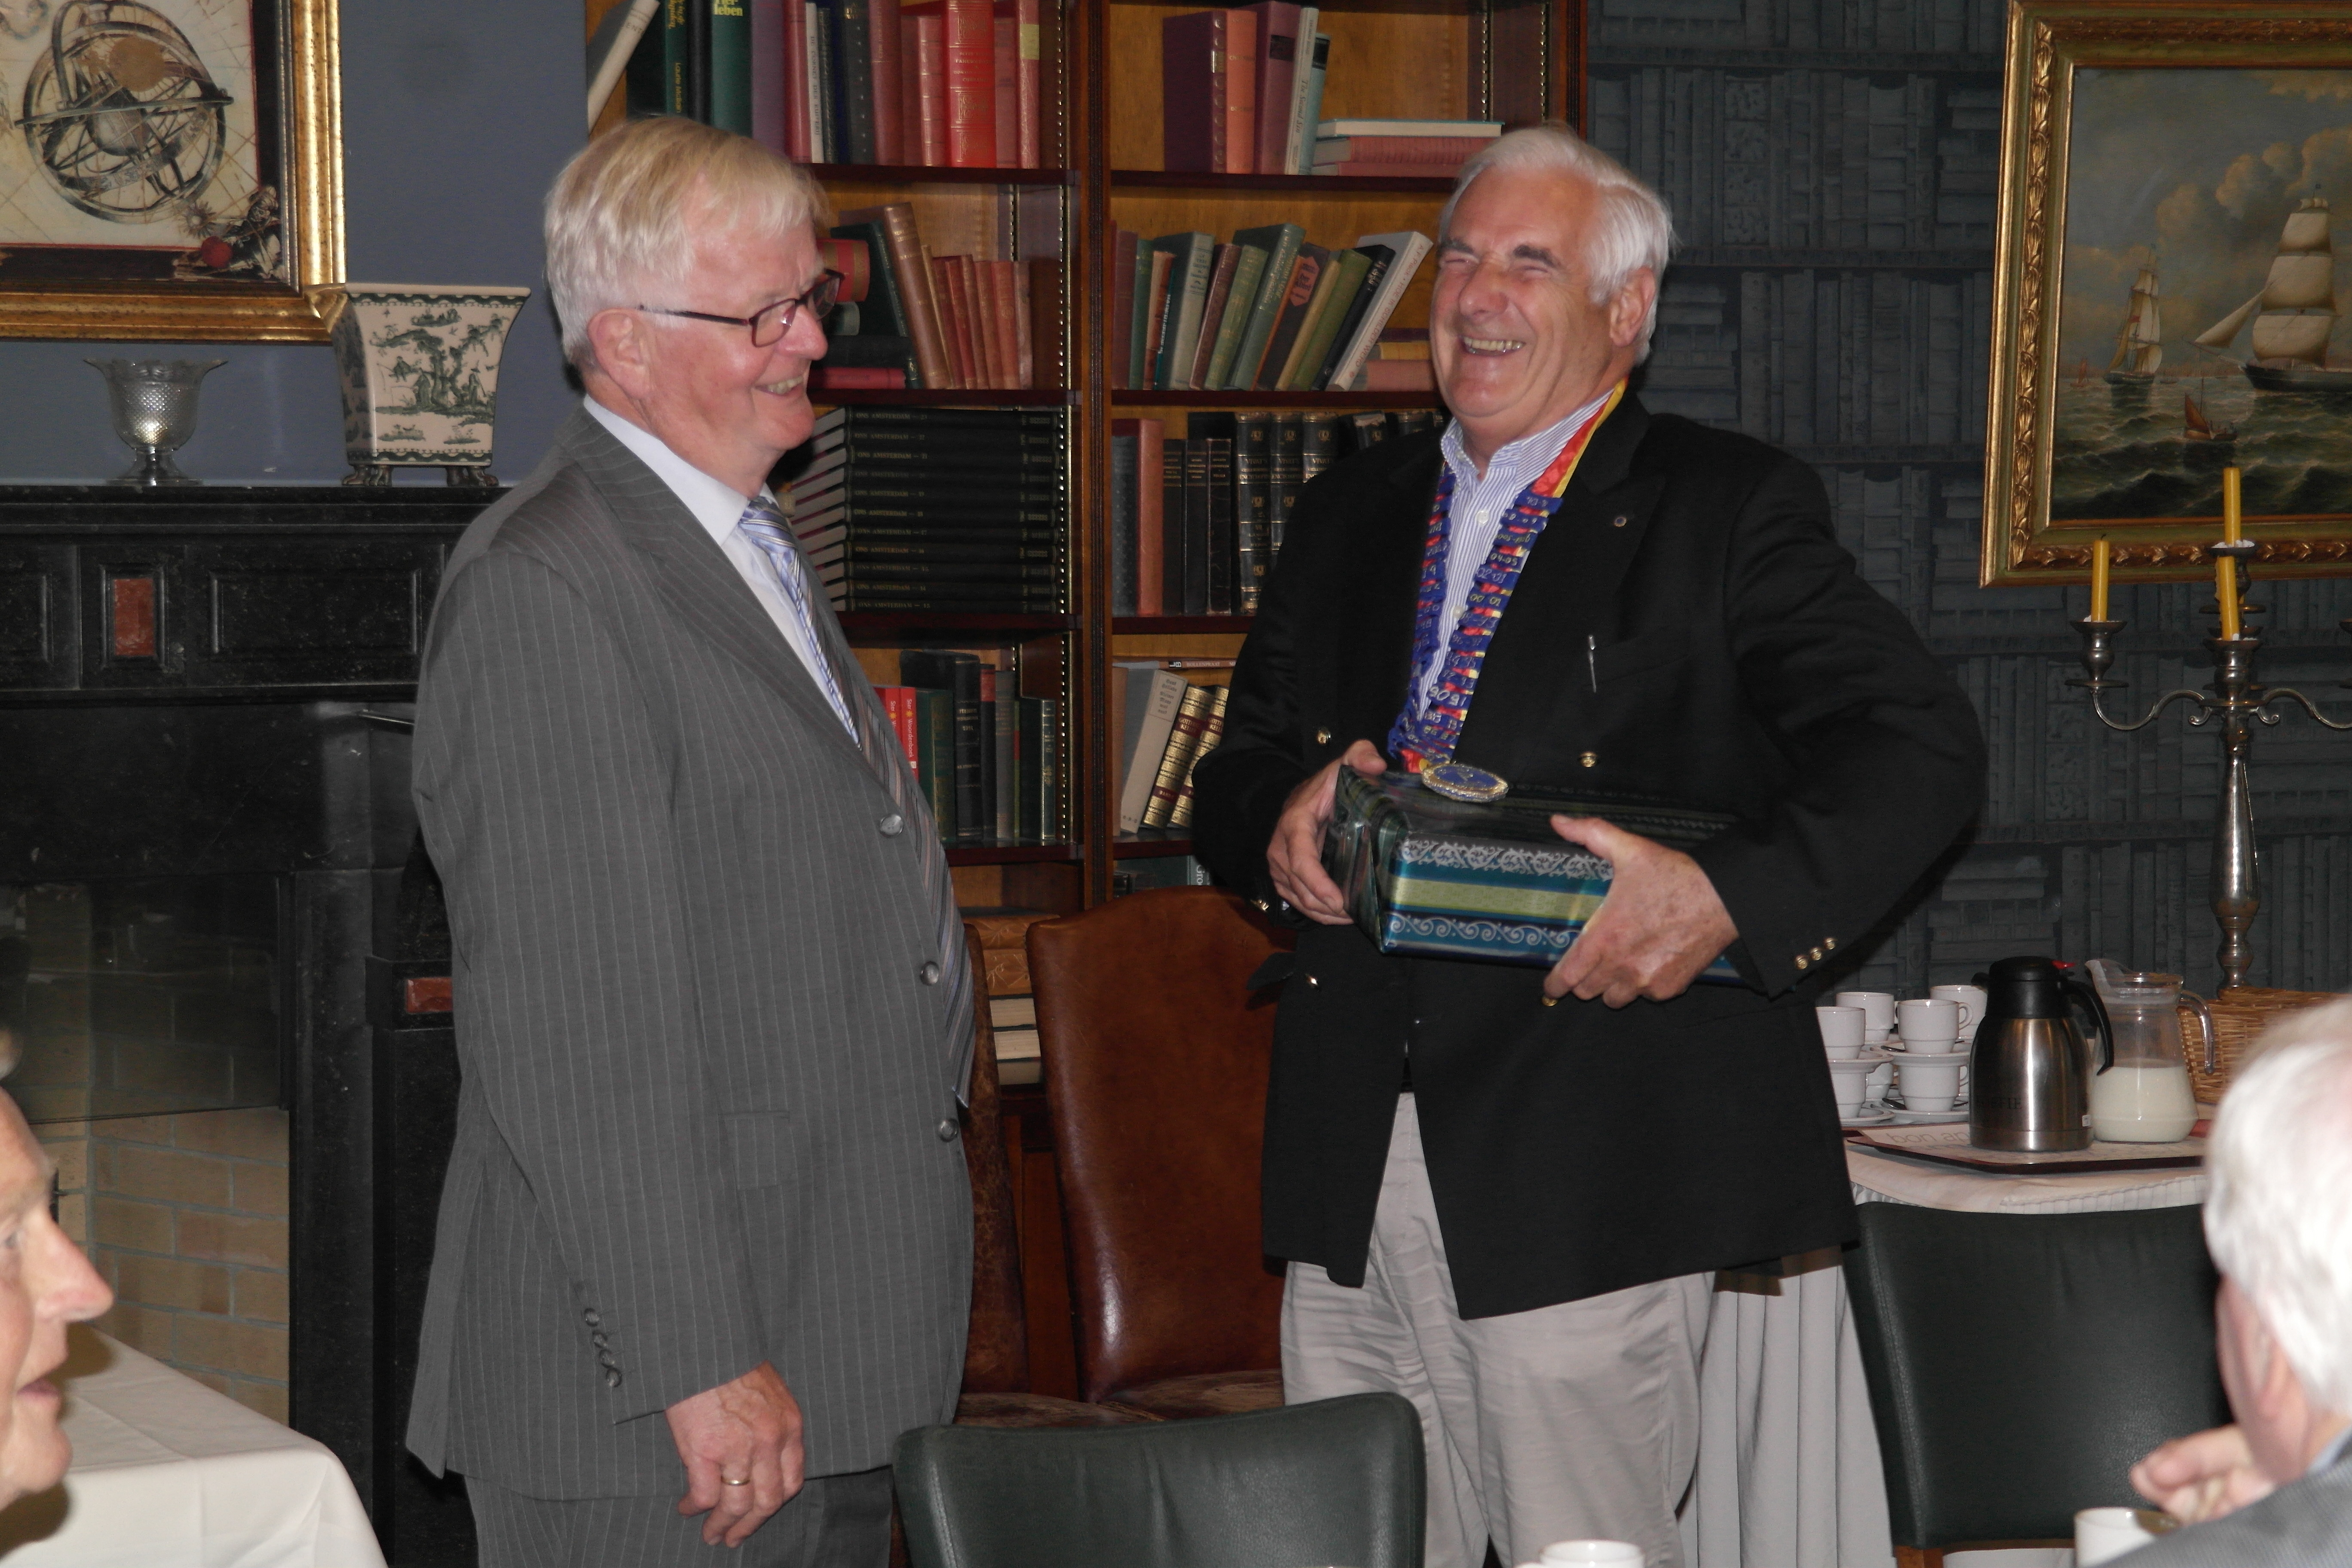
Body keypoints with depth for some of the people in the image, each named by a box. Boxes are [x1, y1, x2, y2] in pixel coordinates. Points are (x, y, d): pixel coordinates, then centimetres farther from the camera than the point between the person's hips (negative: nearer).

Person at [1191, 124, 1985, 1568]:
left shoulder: (1728, 509, 0)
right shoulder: (1353, 514, 18)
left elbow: (1922, 744, -8)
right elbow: (1238, 769, 21)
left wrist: (1728, 897, -23)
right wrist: (1282, 815, -4)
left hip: (1585, 1175, -5)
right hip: (1352, 1171, 5)